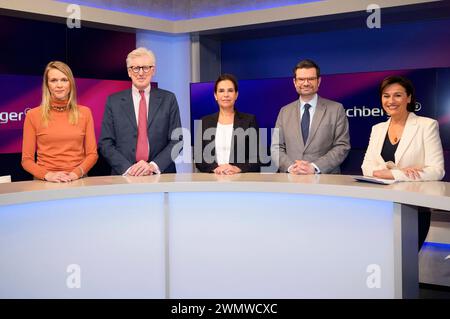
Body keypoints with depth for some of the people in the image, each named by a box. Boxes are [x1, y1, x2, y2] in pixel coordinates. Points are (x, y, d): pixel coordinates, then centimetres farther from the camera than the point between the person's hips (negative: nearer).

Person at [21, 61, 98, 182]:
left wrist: (77, 172, -9)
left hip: (78, 180, 1)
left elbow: (92, 154, 8)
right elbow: (26, 159, 5)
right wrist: (47, 175, -11)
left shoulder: (84, 112, 8)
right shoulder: (33, 115, 4)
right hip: (45, 182, -1)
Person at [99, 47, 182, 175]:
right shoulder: (114, 101, 8)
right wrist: (128, 168, -10)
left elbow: (176, 140, 5)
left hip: (161, 175, 0)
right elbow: (105, 143, 4)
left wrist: (154, 165, -9)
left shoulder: (168, 99, 7)